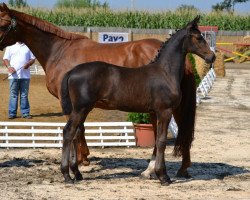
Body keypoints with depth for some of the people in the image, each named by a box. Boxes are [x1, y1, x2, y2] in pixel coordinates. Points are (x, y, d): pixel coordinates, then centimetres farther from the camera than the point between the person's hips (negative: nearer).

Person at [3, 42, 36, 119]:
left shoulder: (28, 47, 12)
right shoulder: (10, 47, 10)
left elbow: (33, 59, 11)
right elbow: (5, 59, 5)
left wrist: (28, 64, -11)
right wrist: (9, 66, -14)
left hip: (25, 75, 1)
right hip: (14, 75, -1)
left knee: (24, 95, 4)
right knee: (13, 95, -1)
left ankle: (25, 113, 8)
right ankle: (12, 113, 2)